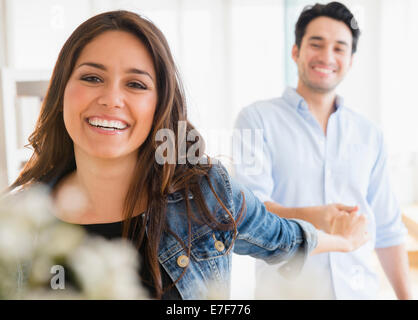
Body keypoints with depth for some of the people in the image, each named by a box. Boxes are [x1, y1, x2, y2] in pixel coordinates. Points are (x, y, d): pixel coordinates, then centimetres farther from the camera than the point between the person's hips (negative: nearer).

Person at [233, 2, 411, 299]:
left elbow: (386, 228, 11)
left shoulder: (370, 135, 8)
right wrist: (311, 216, -33)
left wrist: (406, 295, 7)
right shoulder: (257, 119, -5)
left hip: (360, 289, 4)